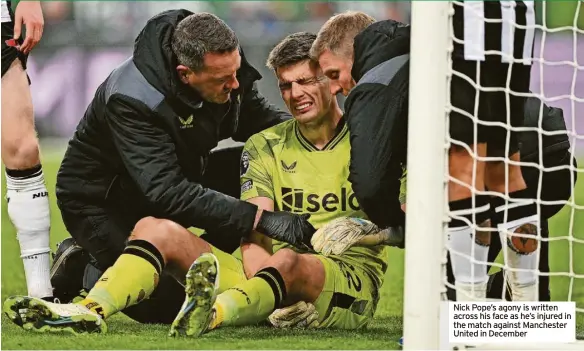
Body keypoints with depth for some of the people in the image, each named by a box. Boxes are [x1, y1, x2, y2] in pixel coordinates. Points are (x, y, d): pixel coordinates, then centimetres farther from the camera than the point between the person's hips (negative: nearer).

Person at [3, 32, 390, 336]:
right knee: (157, 228, -12)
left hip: (350, 280, -4)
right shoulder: (264, 146, 13)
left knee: (288, 260, -40)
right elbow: (255, 232, 0)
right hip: (272, 276, 4)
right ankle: (91, 311, -38)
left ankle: (213, 312, -71)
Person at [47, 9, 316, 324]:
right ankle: (84, 272, 5)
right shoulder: (133, 100, -38)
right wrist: (261, 219, -48)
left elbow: (257, 118, 3)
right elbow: (168, 193, -43)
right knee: (168, 304, -20)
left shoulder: (225, 63, -17)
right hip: (100, 201, -7)